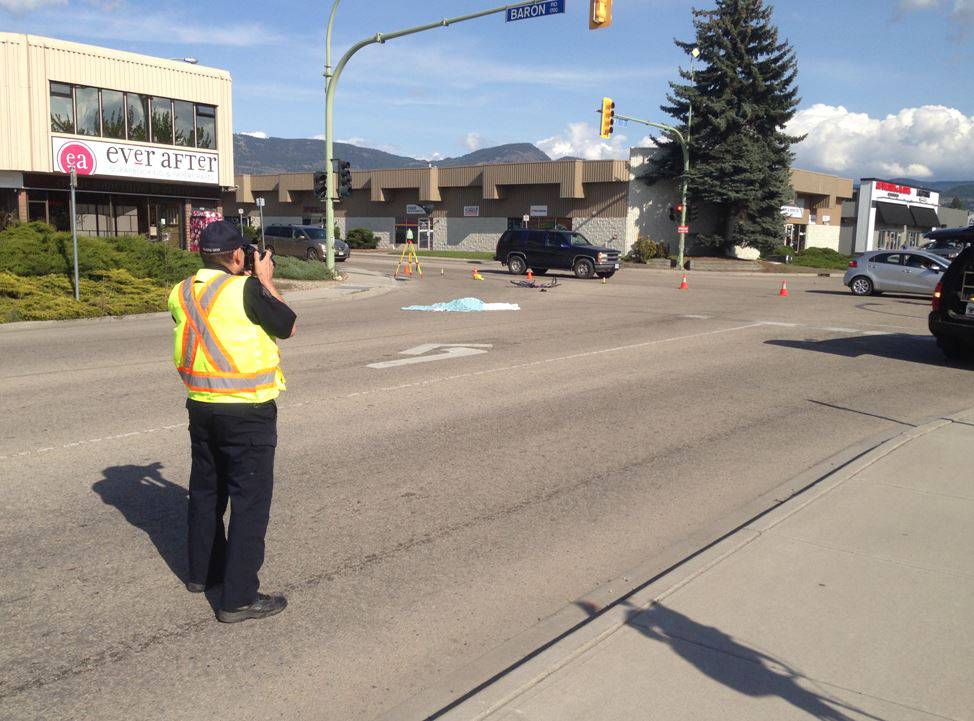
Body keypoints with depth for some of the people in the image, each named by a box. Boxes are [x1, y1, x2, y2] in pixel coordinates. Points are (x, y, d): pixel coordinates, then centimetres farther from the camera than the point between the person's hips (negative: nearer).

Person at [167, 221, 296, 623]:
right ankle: (238, 598, 4)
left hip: (201, 406, 7)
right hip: (247, 412, -7)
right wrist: (266, 281, 3)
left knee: (206, 491, 21)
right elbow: (288, 327, -5)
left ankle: (202, 571, 37)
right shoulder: (246, 289, -17)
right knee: (250, 500, 1)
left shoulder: (181, 294, 2)